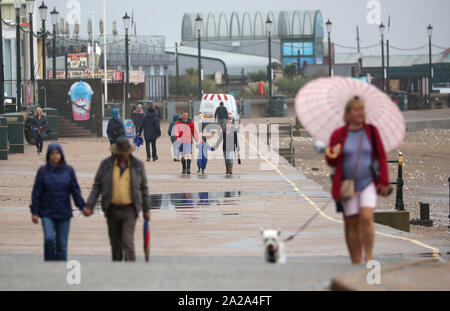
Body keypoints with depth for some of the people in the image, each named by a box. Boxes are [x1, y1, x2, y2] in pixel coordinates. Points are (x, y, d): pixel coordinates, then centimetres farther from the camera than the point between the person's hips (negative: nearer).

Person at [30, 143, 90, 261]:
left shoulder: (68, 170, 5)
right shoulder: (43, 171, 0)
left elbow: (75, 191, 8)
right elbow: (36, 193, 2)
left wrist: (82, 206, -2)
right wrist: (34, 212, -3)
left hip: (64, 212, 2)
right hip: (47, 213, -2)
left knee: (62, 244, 3)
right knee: (49, 238, -18)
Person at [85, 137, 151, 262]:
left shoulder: (137, 165, 1)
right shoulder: (106, 164, 0)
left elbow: (144, 188, 8)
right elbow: (97, 186, 4)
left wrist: (146, 209, 10)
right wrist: (89, 205, -4)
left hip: (129, 210, -2)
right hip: (112, 209, 2)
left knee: (128, 242, -14)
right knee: (115, 243, 10)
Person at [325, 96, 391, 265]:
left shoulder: (371, 131, 4)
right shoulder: (338, 134, 1)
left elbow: (381, 157, 7)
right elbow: (331, 162, 5)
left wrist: (384, 182, 2)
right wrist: (333, 155, -18)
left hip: (368, 183, 0)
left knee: (366, 217, -18)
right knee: (351, 224, 2)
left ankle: (369, 257, -7)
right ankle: (356, 263, 10)